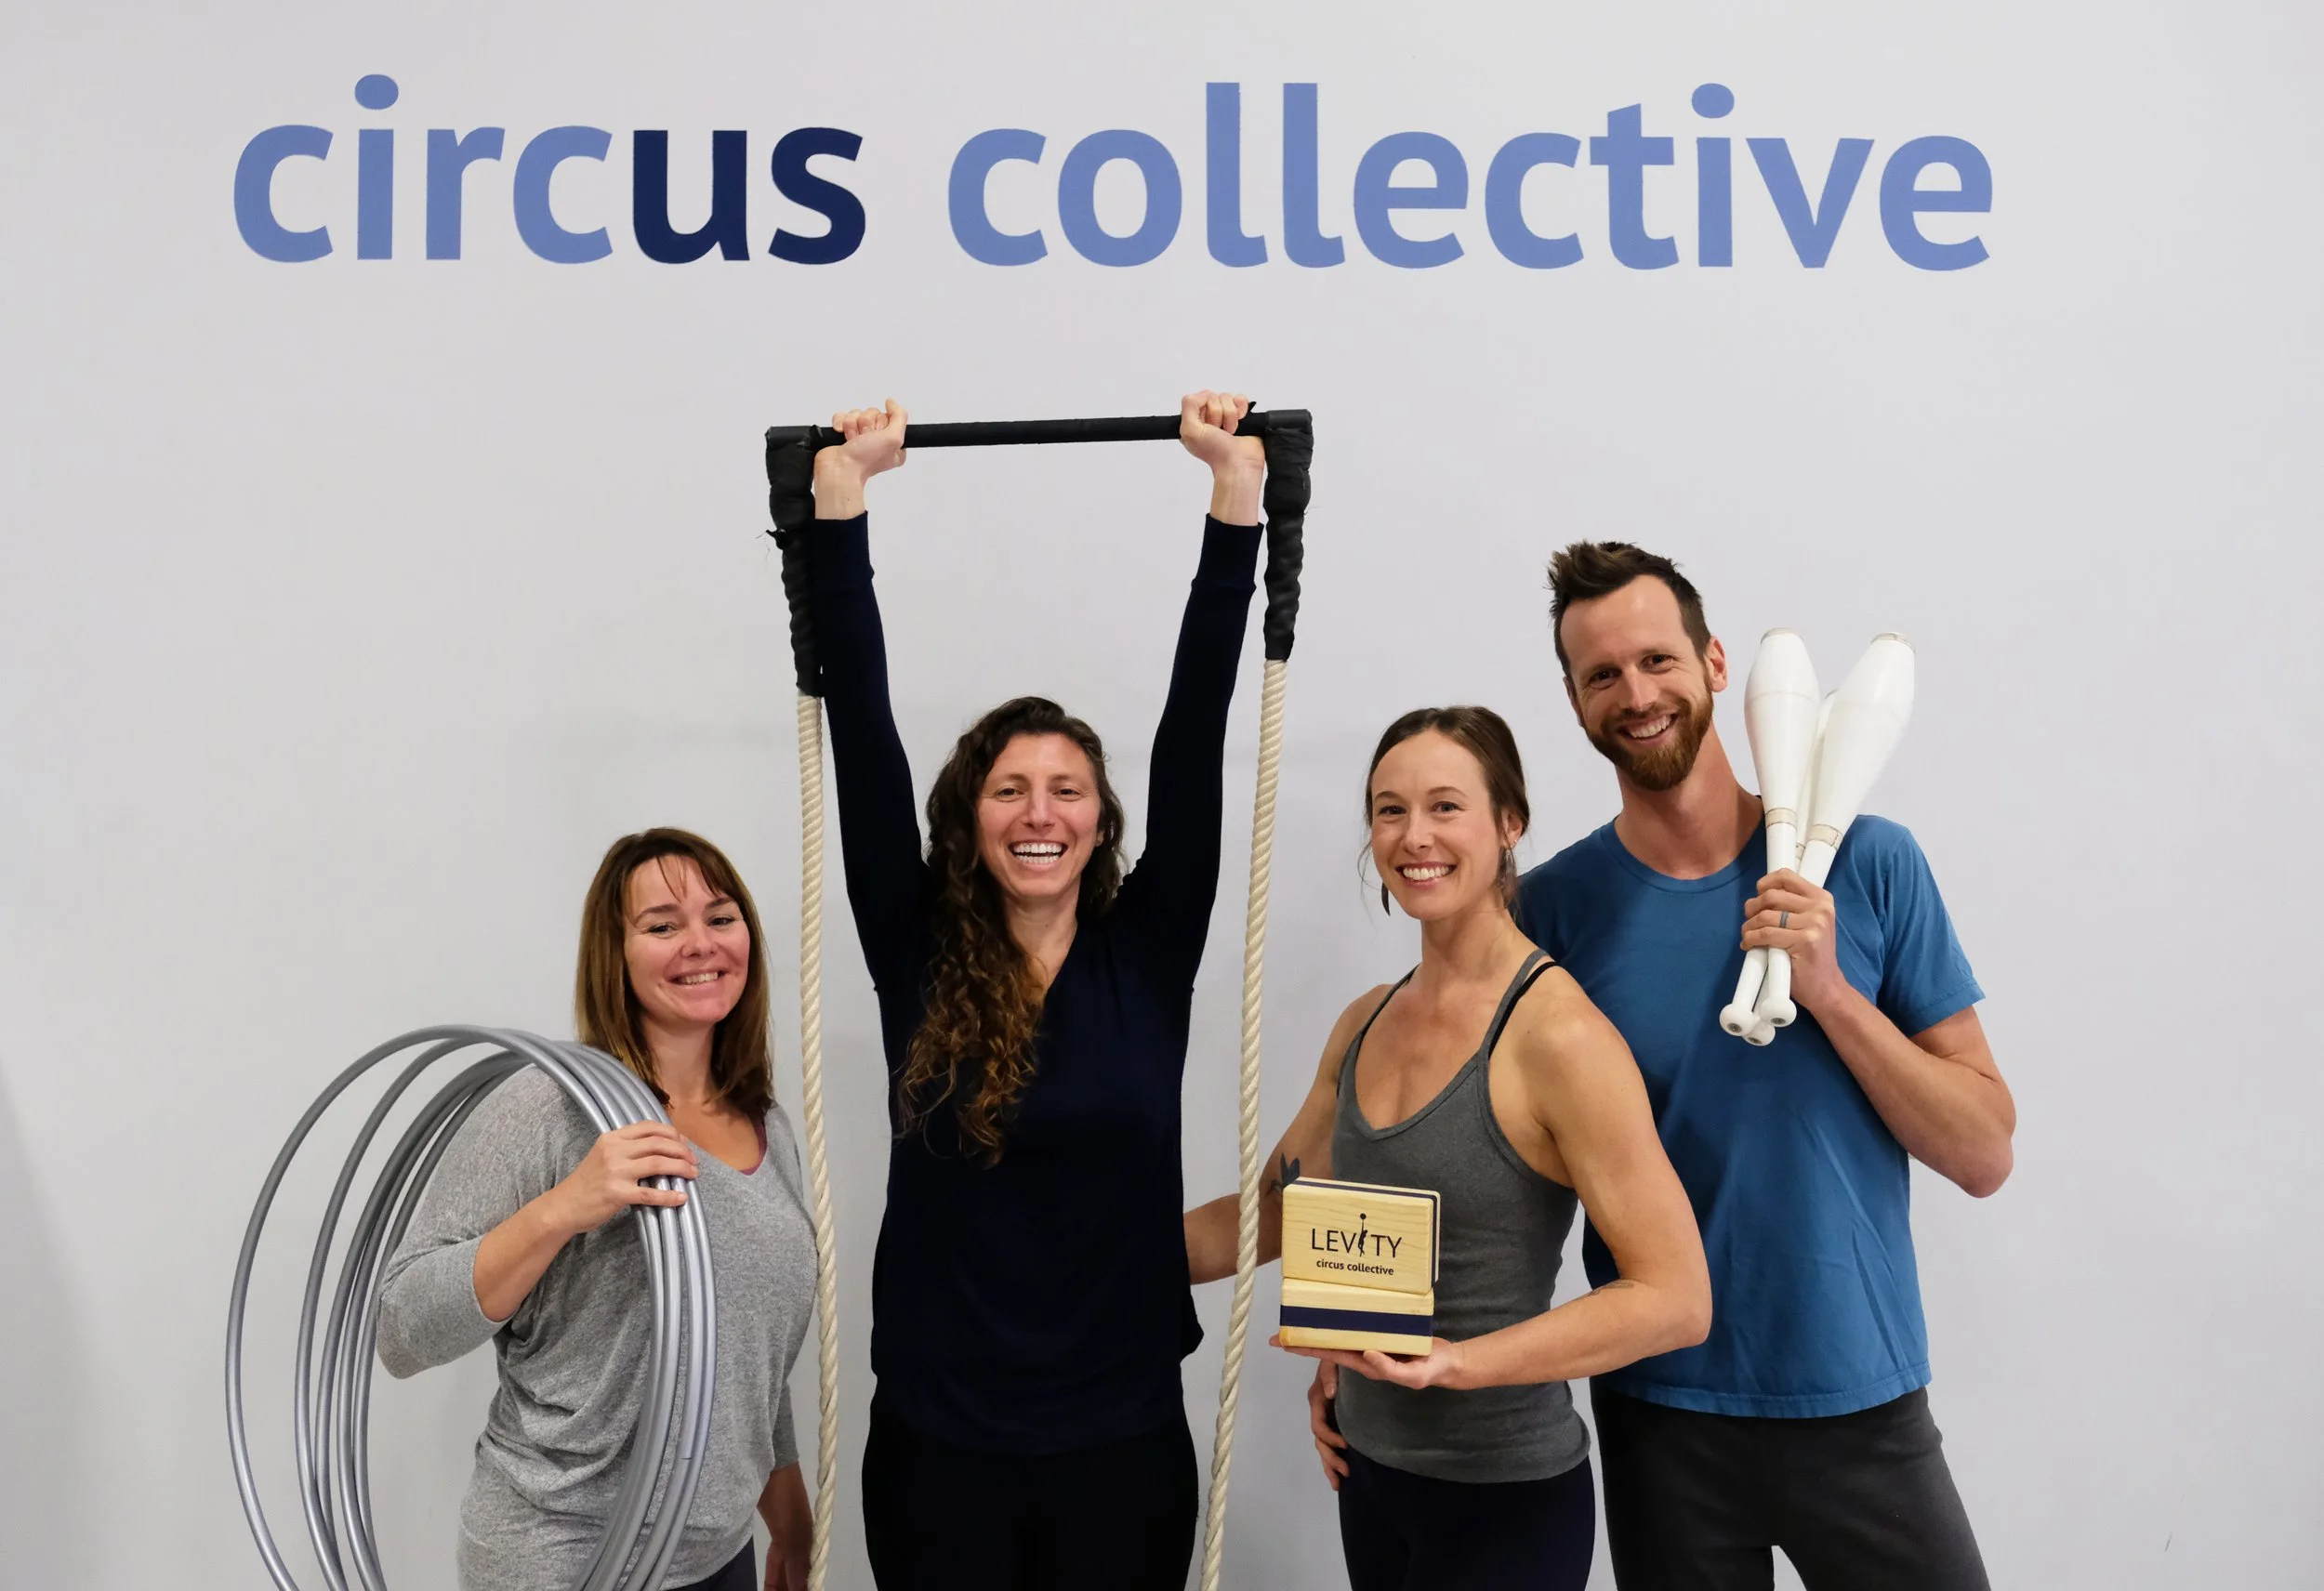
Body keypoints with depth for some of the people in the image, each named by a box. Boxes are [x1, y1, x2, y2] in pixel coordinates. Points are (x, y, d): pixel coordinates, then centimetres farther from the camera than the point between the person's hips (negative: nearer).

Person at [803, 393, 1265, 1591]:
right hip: (937, 1444, 0)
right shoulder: (916, 953, -2)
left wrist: (1235, 487, -9)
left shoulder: (1148, 949, -3)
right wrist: (841, 496, -8)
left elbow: (1197, 718, -7)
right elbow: (861, 722, -6)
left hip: (1124, 1442, 0)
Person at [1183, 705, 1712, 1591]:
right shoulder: (1364, 1027, 4)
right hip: (1371, 1468, 6)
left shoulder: (1559, 1035, -18)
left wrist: (1456, 1361, -27)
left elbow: (1676, 1299, -20)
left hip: (1503, 1495, -6)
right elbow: (1278, 1211, 15)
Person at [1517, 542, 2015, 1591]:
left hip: (1862, 1400, 0)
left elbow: (1985, 1156, -5)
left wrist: (1828, 992, -18)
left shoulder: (1866, 863, -7)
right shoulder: (1557, 902, -6)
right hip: (1656, 1412, 0)